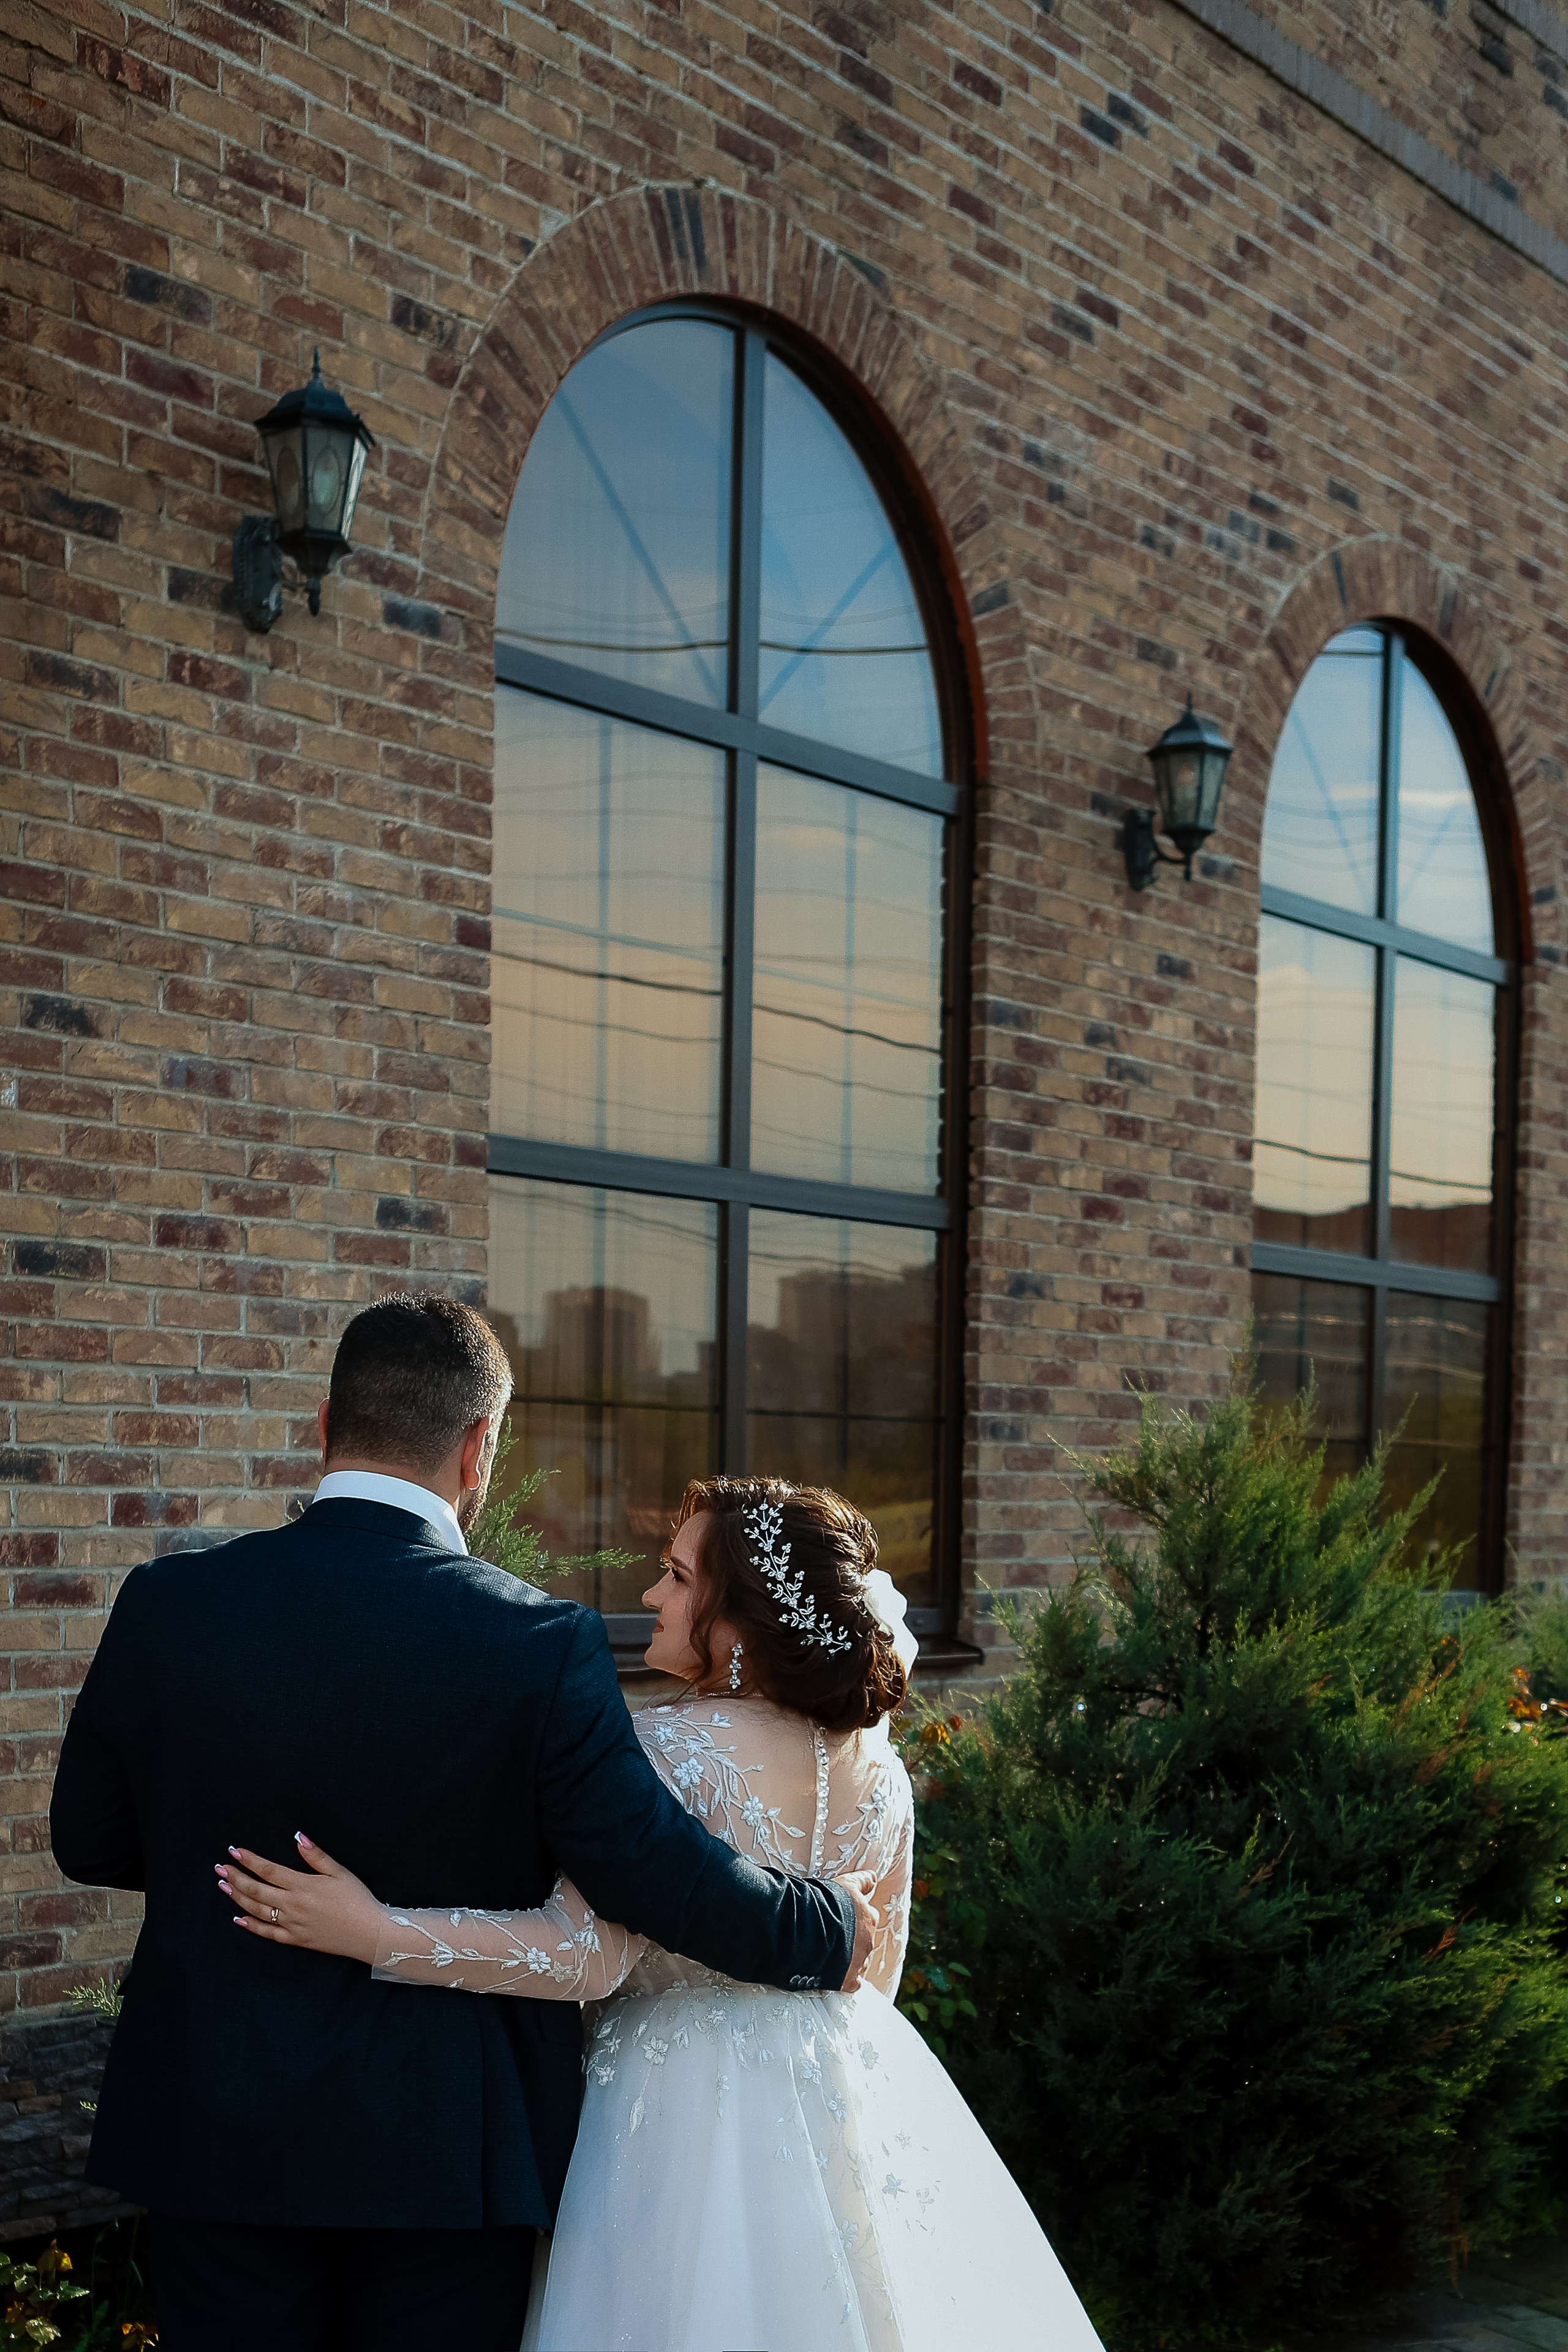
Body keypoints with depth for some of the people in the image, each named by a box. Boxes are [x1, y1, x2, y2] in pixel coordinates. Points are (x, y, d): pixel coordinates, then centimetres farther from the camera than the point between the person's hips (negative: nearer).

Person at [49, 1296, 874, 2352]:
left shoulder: (168, 1604, -8)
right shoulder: (539, 1643, -16)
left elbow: (89, 1840, 4)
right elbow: (657, 1870, -13)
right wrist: (828, 1928, 4)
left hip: (216, 2133, 2)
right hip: (445, 2148, -2)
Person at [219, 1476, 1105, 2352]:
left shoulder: (668, 1751, -21)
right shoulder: (879, 1766, 0)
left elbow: (591, 1954, -28)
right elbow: (874, 1973, 10)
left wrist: (372, 1933, -31)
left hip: (690, 2098, -6)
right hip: (848, 2101, 6)